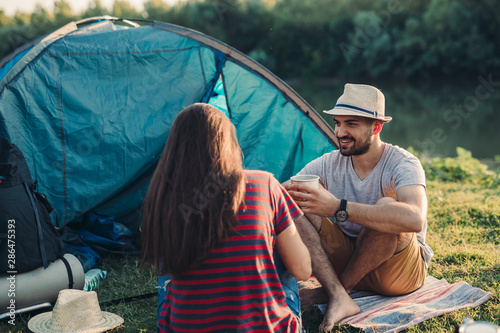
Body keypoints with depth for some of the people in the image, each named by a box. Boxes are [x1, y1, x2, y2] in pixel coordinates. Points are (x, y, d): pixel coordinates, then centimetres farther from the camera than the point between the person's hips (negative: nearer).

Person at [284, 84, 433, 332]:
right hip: (347, 258, 4)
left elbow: (414, 219, -41)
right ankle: (339, 299, -28)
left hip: (401, 272, -4)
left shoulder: (402, 164, -20)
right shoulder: (328, 164, -3)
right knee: (295, 206, -17)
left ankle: (331, 291, -17)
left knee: (387, 206, -35)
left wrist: (338, 207, -43)